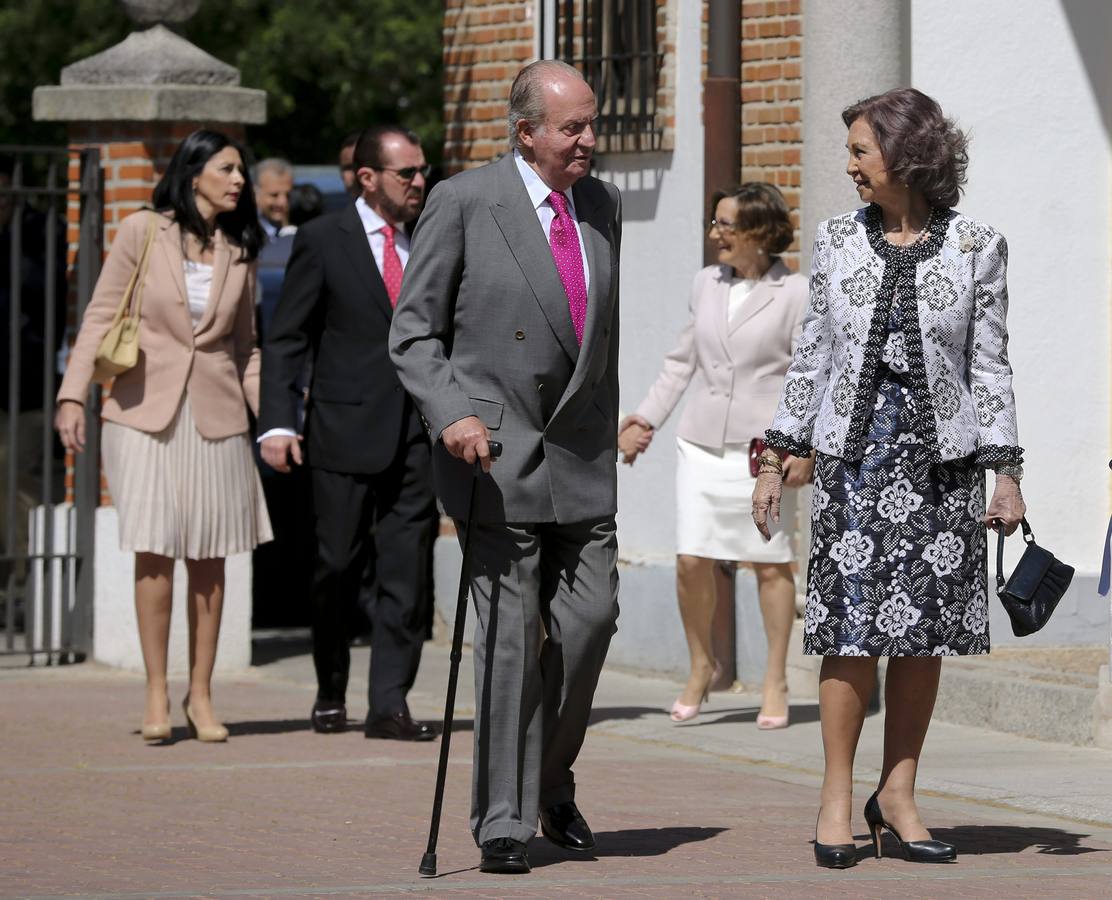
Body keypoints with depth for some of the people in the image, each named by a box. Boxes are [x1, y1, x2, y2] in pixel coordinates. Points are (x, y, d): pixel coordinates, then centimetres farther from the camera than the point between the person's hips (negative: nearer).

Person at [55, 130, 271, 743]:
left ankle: (200, 696, 9)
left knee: (209, 557, 1)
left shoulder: (238, 253, 10)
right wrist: (72, 396, -8)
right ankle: (156, 697, 0)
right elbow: (99, 317, 0)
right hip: (146, 412, -3)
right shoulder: (141, 232, -1)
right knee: (155, 552, -7)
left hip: (216, 413, 3)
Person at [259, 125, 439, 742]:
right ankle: (330, 695, 23)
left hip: (416, 433, 3)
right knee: (337, 569, 6)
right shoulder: (323, 241, 0)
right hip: (346, 430, -3)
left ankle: (389, 704, -4)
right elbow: (285, 338, -2)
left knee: (406, 573, -4)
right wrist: (277, 423, -12)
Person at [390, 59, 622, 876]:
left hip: (584, 456, 4)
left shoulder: (603, 206, 10)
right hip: (495, 452, -4)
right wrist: (451, 414, -19)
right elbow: (413, 333, -4)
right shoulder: (464, 203, -6)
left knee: (589, 619, -3)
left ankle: (551, 782, 19)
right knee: (511, 637, -4)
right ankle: (505, 819, 4)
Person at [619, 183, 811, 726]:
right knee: (692, 559, -4)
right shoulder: (707, 284, 12)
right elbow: (682, 362, 20)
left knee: (769, 562, 1)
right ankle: (701, 666, 15)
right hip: (702, 446, 4)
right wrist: (646, 419, 14)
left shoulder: (794, 294, -3)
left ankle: (775, 682, 12)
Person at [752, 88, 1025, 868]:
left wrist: (1006, 473, -2)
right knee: (853, 627, -4)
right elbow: (813, 356, 10)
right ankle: (837, 798, 3)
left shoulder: (975, 247, 2)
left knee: (924, 629, 2)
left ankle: (898, 794, 11)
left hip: (941, 455, -1)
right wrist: (776, 457, 7)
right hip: (855, 452, 1)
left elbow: (990, 365, 2)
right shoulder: (839, 242, 7)